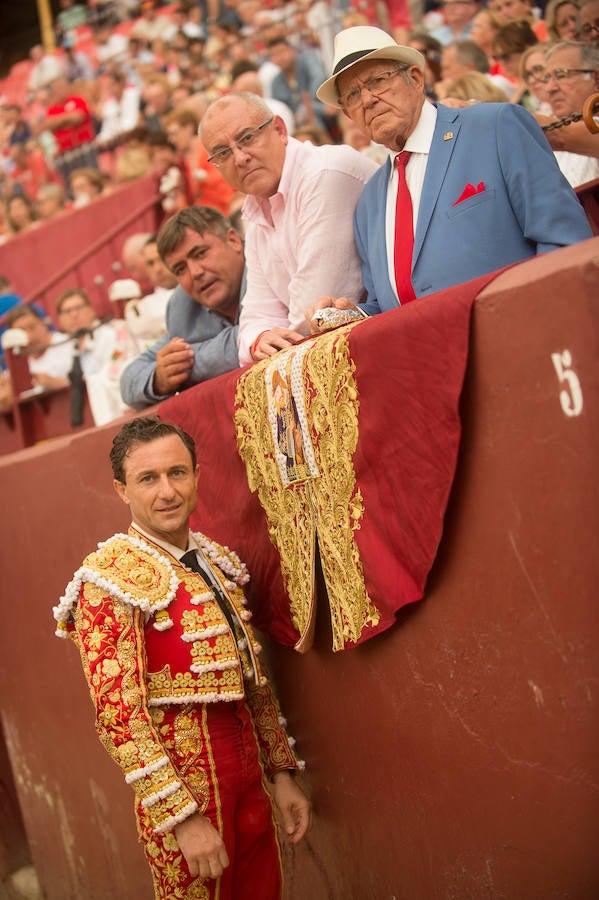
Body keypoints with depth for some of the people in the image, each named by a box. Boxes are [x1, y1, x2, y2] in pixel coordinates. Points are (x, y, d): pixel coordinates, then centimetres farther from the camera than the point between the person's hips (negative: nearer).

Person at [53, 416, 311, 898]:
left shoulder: (217, 562, 9)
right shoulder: (110, 579, -13)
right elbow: (117, 714, -19)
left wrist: (281, 773, 12)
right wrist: (184, 817, -21)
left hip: (249, 777, 7)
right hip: (183, 784, -7)